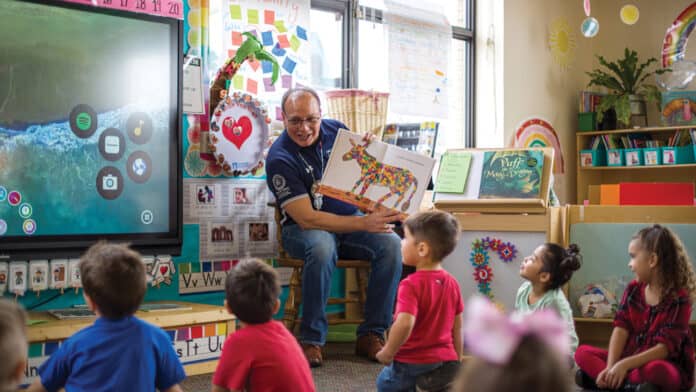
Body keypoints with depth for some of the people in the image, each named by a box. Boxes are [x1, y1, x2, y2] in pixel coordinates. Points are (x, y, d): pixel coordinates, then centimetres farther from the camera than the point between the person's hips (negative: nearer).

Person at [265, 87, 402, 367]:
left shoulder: (336, 131, -1)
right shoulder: (279, 159, -17)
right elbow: (307, 218, -22)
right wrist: (363, 223, -28)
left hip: (350, 219, 5)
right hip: (303, 228, -4)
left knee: (391, 244, -23)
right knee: (322, 248, -38)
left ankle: (371, 335, -13)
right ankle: (311, 339, -23)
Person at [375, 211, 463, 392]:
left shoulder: (412, 285, -21)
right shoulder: (451, 283, 2)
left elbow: (404, 324, -33)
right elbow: (457, 327, 10)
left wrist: (388, 352, -18)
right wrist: (457, 360, 21)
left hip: (413, 363, -6)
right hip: (446, 361, 6)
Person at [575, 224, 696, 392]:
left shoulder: (679, 298, -14)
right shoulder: (633, 289, 4)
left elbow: (665, 348, -21)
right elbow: (621, 328, -7)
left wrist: (625, 365, -31)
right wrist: (610, 367, -22)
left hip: (667, 367, -6)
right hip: (629, 359, 7)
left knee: (654, 370, -40)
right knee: (583, 352, -10)